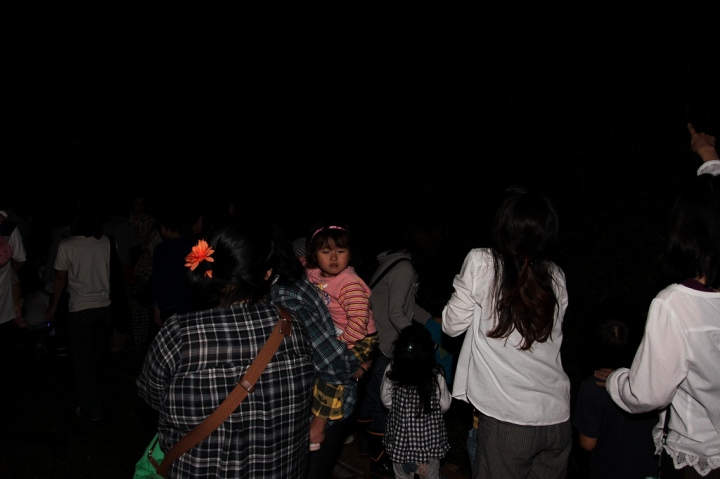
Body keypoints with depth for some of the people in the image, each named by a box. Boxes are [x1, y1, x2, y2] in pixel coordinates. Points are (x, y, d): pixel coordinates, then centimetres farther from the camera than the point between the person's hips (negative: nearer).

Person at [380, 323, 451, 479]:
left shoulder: (391, 370, -17)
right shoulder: (436, 374, -22)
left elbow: (386, 400, -3)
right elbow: (445, 405, -10)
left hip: (400, 434, 2)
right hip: (429, 435, -1)